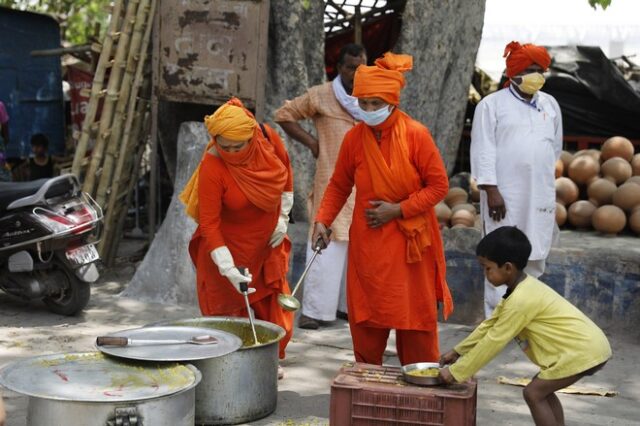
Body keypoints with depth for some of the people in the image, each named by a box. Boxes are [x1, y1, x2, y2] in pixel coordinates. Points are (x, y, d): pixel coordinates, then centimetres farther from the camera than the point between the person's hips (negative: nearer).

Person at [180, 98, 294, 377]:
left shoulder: (268, 138, -19)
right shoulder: (212, 168, -31)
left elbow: (285, 171, 3)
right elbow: (209, 224, -28)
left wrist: (283, 217, 2)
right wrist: (228, 268, -34)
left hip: (268, 240, 5)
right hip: (230, 244, -5)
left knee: (272, 303, 15)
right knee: (230, 306, 5)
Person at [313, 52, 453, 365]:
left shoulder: (416, 135, -11)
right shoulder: (354, 138, -3)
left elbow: (438, 185, -8)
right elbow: (339, 185, 9)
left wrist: (398, 210, -15)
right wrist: (322, 220, -4)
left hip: (409, 242, -2)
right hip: (367, 243, 2)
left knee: (415, 316, 5)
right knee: (365, 316, 7)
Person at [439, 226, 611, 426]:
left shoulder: (521, 300, -21)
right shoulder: (523, 287, 10)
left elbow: (494, 340, -18)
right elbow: (490, 325, 18)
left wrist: (456, 372, -11)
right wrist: (457, 352, 19)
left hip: (584, 351, -10)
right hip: (588, 345, 10)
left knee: (534, 393, -7)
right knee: (542, 389, 19)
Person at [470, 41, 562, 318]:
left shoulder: (550, 104, 13)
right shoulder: (492, 104, -2)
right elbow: (483, 150, -8)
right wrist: (491, 190, -14)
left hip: (541, 197, 5)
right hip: (505, 196, -5)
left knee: (534, 258, 9)